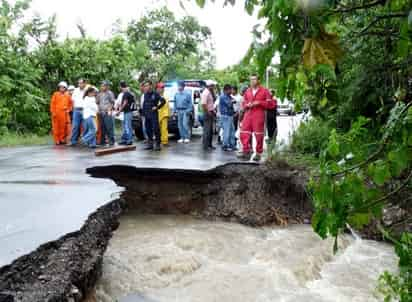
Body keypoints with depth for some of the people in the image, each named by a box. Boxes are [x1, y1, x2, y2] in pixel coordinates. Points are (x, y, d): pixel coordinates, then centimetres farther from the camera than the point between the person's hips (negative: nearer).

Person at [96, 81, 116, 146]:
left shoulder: (110, 93, 1)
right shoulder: (100, 94, 17)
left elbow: (112, 103, -2)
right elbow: (97, 102, 21)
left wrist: (109, 110, -12)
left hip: (107, 113, -5)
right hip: (101, 113, 6)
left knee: (109, 128, -8)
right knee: (102, 128, 7)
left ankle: (111, 141, -3)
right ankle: (102, 141, 14)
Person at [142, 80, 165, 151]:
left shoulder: (155, 94, -7)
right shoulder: (145, 95, 12)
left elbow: (163, 101, -11)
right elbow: (144, 104, 17)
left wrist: (157, 107, -9)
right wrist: (143, 113, 11)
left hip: (154, 115, -7)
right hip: (147, 115, 7)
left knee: (156, 129, -7)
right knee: (148, 130, 9)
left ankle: (157, 144, -3)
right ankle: (150, 144, 18)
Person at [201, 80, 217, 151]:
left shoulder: (210, 92, 13)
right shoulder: (205, 93, -15)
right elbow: (203, 104, -22)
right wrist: (208, 112, -19)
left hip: (211, 112, 10)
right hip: (208, 113, -10)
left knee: (211, 130, 14)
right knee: (207, 130, -7)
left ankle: (209, 144, 22)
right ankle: (205, 146, -2)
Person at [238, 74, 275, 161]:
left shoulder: (264, 91, 3)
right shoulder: (247, 91, 16)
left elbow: (271, 104, -1)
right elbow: (243, 103, 23)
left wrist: (259, 103, -11)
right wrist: (247, 105, 0)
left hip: (258, 115, -4)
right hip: (248, 115, 4)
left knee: (259, 135, -2)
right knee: (244, 133, -3)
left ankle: (258, 154, 7)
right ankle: (246, 152, 4)